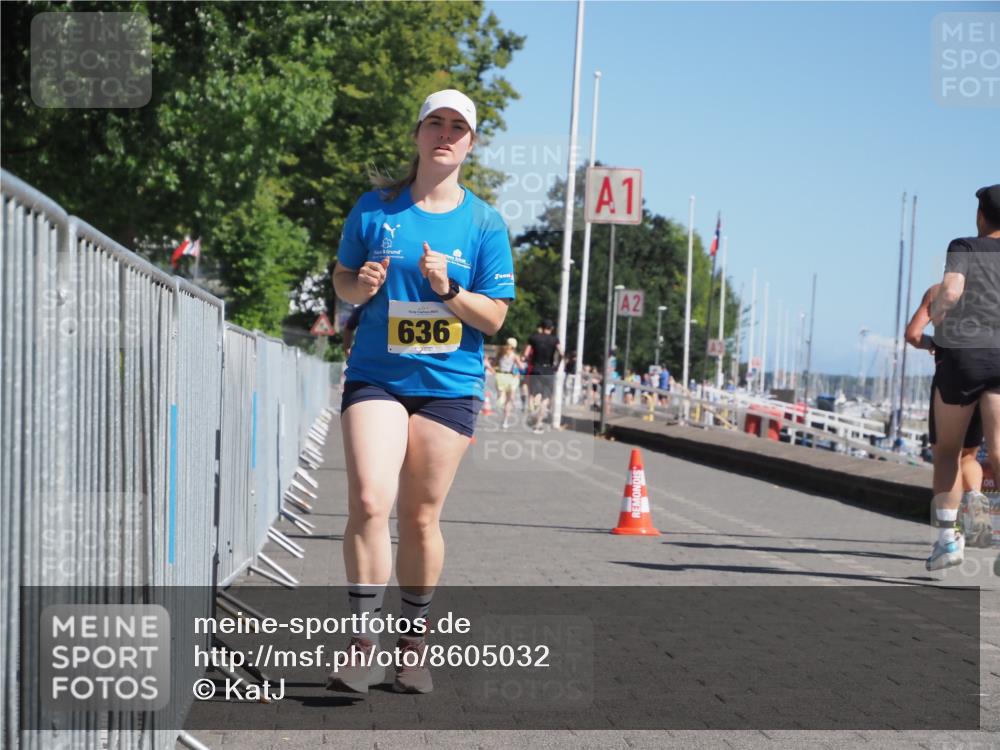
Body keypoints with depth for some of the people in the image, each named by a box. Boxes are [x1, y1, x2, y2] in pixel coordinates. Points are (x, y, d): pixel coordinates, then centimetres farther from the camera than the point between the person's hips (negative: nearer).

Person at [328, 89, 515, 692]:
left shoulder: (485, 223, 2)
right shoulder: (375, 208, 4)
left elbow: (494, 317, 1)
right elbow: (341, 279, 14)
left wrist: (448, 289, -16)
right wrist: (359, 286, -9)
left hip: (448, 385, 0)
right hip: (376, 377, 0)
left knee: (421, 517, 5)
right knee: (369, 502, -16)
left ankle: (413, 645, 20)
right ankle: (365, 641, -9)